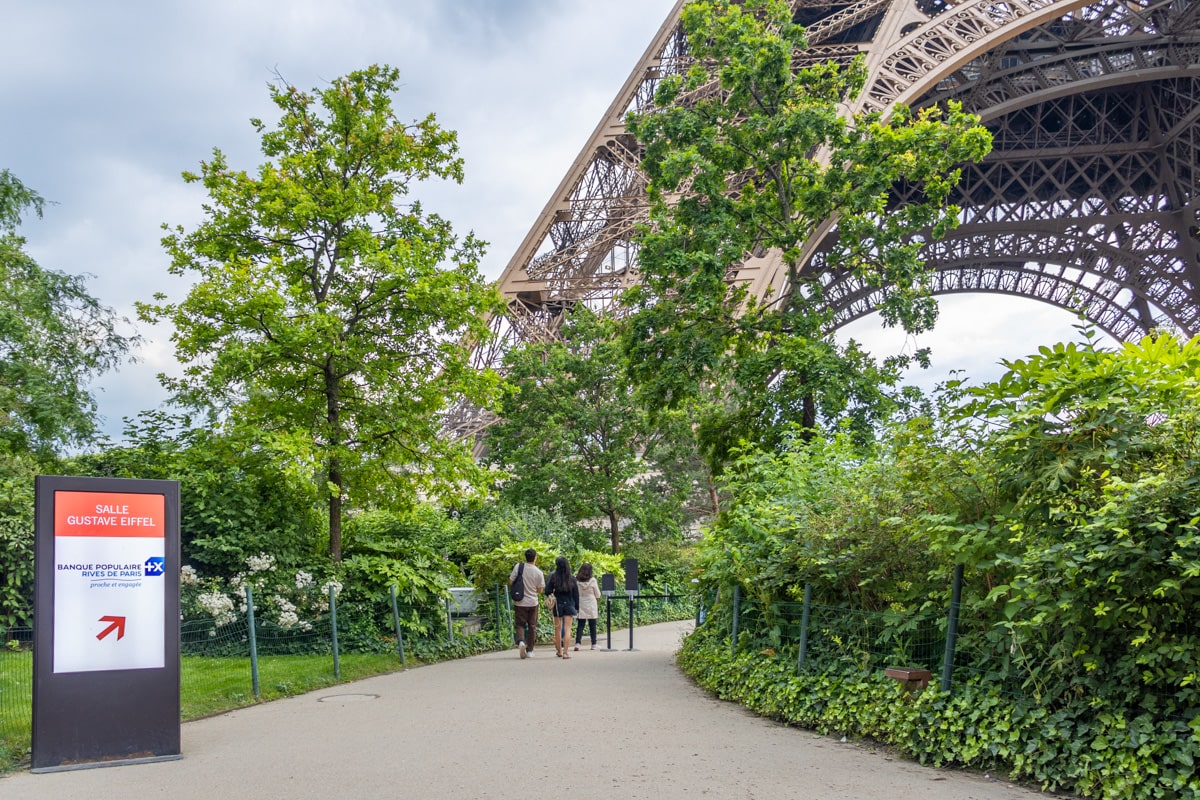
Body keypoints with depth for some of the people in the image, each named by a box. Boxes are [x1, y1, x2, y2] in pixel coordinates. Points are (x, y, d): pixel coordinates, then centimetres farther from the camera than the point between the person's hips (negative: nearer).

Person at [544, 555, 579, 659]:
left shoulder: (553, 577, -8)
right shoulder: (572, 578, -3)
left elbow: (547, 591, -9)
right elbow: (576, 594, 2)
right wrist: (577, 607, 9)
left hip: (557, 605, 0)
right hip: (569, 605, 0)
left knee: (558, 629, 14)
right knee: (567, 629, -1)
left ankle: (559, 650, 25)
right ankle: (565, 652, -9)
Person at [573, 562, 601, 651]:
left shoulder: (576, 580, -5)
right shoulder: (592, 580, -10)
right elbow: (598, 595, -1)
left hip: (581, 605, 2)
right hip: (591, 605, -2)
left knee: (580, 625, 5)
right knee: (592, 625, 8)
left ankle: (577, 643, -8)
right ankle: (593, 644, 12)